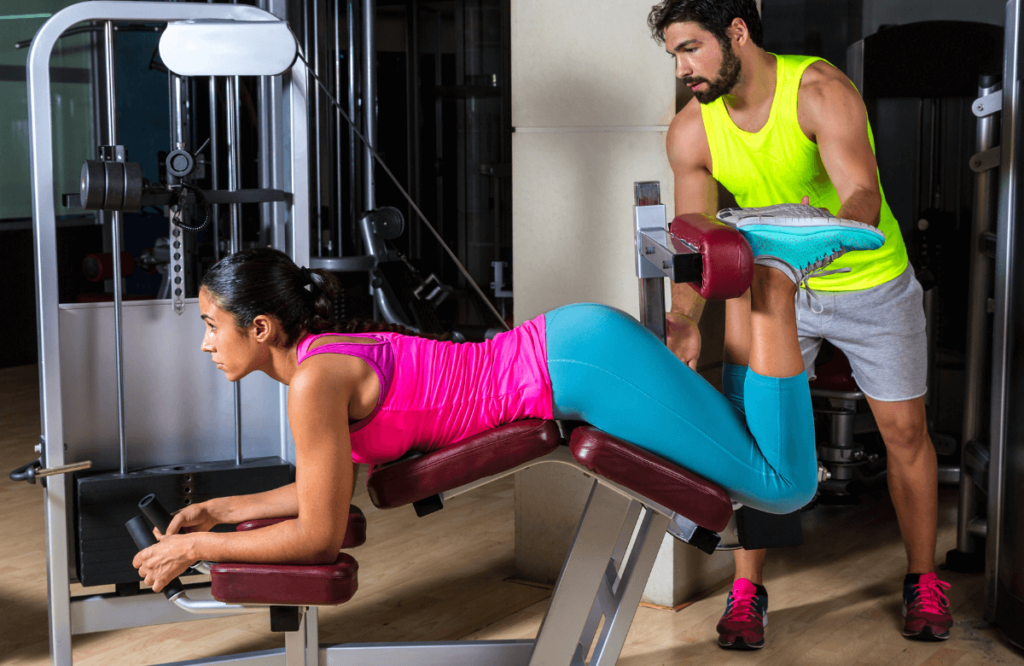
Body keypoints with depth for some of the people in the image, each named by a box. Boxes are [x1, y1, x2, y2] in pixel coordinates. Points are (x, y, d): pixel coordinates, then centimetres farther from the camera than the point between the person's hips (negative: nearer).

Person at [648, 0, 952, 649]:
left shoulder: (820, 90, -27)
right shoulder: (692, 131, -14)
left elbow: (864, 196, -38)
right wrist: (685, 317, -31)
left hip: (871, 283, -2)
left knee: (905, 430, 6)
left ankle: (924, 582, 24)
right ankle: (747, 591, 8)